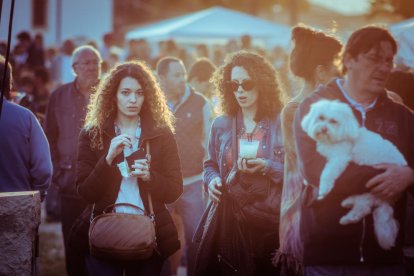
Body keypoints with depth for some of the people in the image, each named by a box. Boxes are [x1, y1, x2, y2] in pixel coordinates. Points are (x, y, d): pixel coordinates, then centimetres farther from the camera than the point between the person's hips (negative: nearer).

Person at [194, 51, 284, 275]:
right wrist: (212, 179, -4)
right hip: (226, 217, 2)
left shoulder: (281, 124, -1)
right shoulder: (221, 125, 9)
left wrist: (266, 167, -17)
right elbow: (210, 165, 18)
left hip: (268, 218, -2)